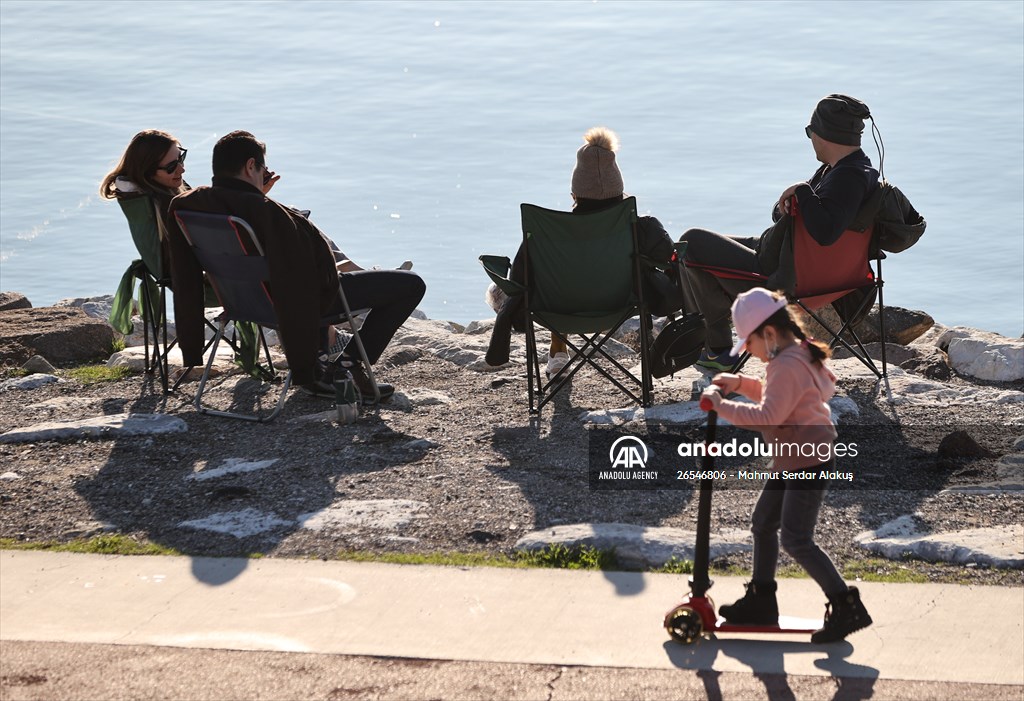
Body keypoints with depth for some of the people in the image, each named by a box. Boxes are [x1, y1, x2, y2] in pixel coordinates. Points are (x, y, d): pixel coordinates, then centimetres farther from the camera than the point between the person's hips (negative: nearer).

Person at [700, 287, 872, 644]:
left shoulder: (788, 367, -24)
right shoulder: (798, 355, 9)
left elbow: (768, 416, -33)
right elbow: (775, 396, 25)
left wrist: (720, 403, -26)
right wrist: (740, 384, 12)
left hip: (808, 463, -11)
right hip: (790, 462, 11)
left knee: (796, 540, -11)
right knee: (763, 524, 19)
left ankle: (846, 606, -7)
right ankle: (761, 601, 31)